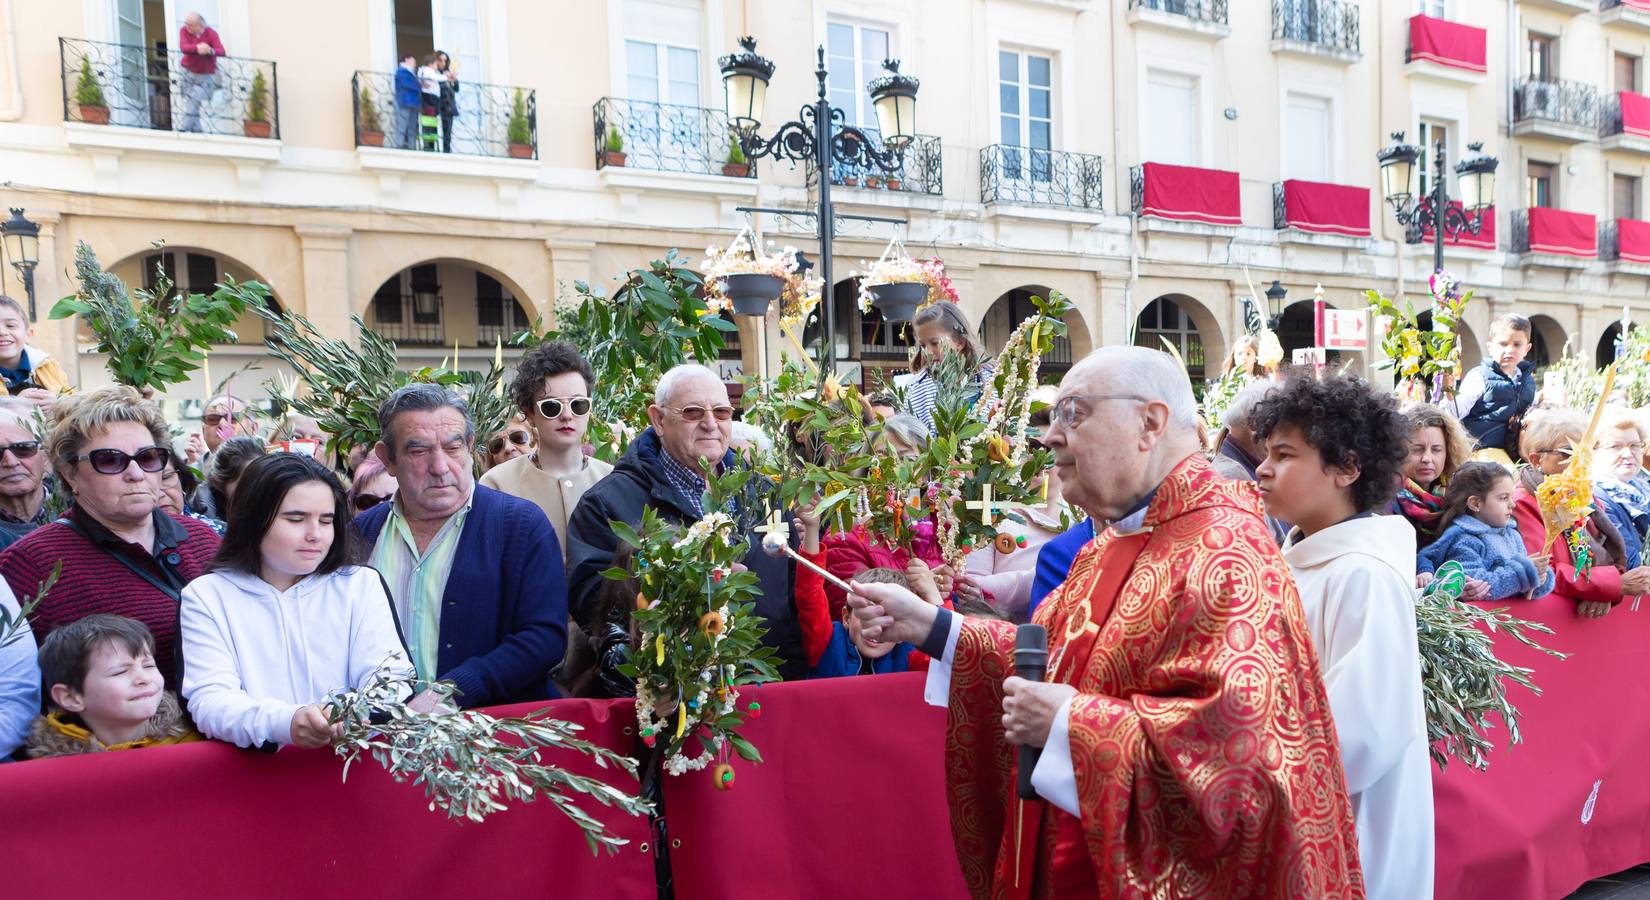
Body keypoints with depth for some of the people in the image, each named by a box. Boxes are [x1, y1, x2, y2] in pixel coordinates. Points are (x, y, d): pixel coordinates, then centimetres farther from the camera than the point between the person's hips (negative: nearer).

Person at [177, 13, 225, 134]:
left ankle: (183, 128, -11)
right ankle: (196, 129, 6)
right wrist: (197, 48, -41)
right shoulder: (184, 31, -3)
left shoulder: (210, 33, -10)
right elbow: (183, 47, -21)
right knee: (189, 101, -1)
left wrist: (210, 51, -46)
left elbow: (221, 51, -24)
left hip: (206, 75, -3)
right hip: (188, 72, 3)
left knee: (194, 101, -14)